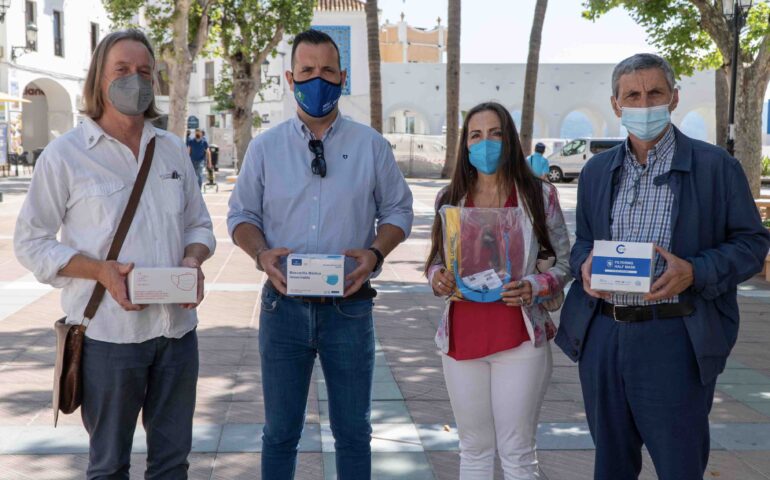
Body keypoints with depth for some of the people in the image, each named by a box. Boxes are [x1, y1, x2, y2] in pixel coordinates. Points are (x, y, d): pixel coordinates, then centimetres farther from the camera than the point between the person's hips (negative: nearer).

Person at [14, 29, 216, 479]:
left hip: (178, 327, 4)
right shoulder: (65, 154, -4)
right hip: (108, 333, -4)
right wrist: (101, 270, -18)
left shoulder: (173, 149, 10)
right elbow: (31, 241, -4)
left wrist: (193, 259, -6)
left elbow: (198, 224, 17)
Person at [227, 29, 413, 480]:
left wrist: (376, 252, -13)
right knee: (280, 432, 12)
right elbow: (242, 215, 9)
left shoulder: (372, 146, 2)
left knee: (353, 431, 10)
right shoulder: (265, 147, 4)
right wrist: (262, 252, -12)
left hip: (349, 306, -1)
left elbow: (398, 211, 7)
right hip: (284, 304, 1)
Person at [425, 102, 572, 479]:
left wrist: (534, 288, -17)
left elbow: (565, 263, 2)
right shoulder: (449, 198, 6)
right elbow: (435, 262, 14)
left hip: (520, 338, -3)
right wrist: (439, 279, -9)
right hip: (462, 338, 3)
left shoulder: (539, 194, -1)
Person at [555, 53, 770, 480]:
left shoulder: (716, 166, -2)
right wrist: (584, 263, -3)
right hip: (602, 335, 5)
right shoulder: (596, 171, 12)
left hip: (674, 338, -4)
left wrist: (695, 272, -18)